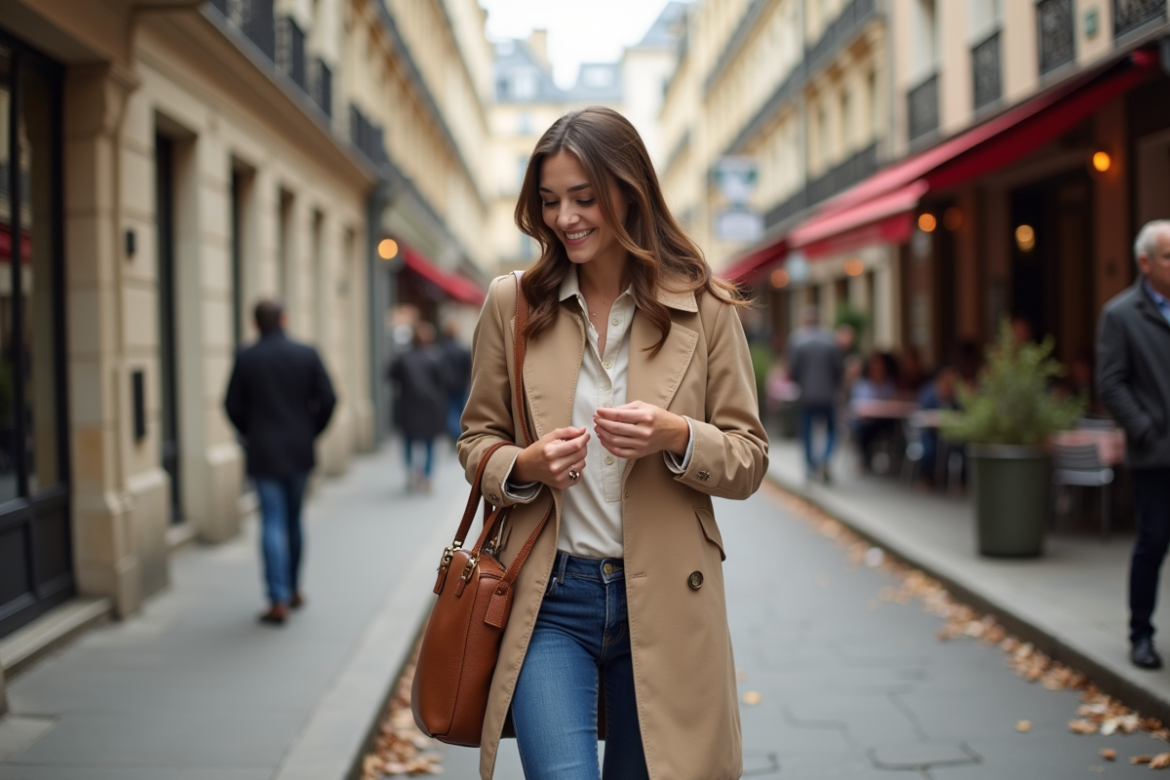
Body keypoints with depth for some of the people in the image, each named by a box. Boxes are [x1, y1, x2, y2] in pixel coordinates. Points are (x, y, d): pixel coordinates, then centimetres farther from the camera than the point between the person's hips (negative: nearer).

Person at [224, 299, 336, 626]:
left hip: (263, 453, -2)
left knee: (273, 524, -1)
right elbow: (328, 399, -5)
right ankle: (294, 589, 27)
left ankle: (279, 600, -7)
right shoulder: (307, 354, -3)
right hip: (299, 451, 2)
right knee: (294, 521, 16)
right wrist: (311, 431, 9)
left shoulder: (246, 359, -7)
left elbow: (232, 406, -3)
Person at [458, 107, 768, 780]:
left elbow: (749, 460, 1)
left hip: (664, 601, 1)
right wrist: (524, 466, -12)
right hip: (549, 599, 0)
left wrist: (676, 437, -19)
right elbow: (477, 439, 11)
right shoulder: (512, 304, 2)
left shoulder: (703, 308, -1)